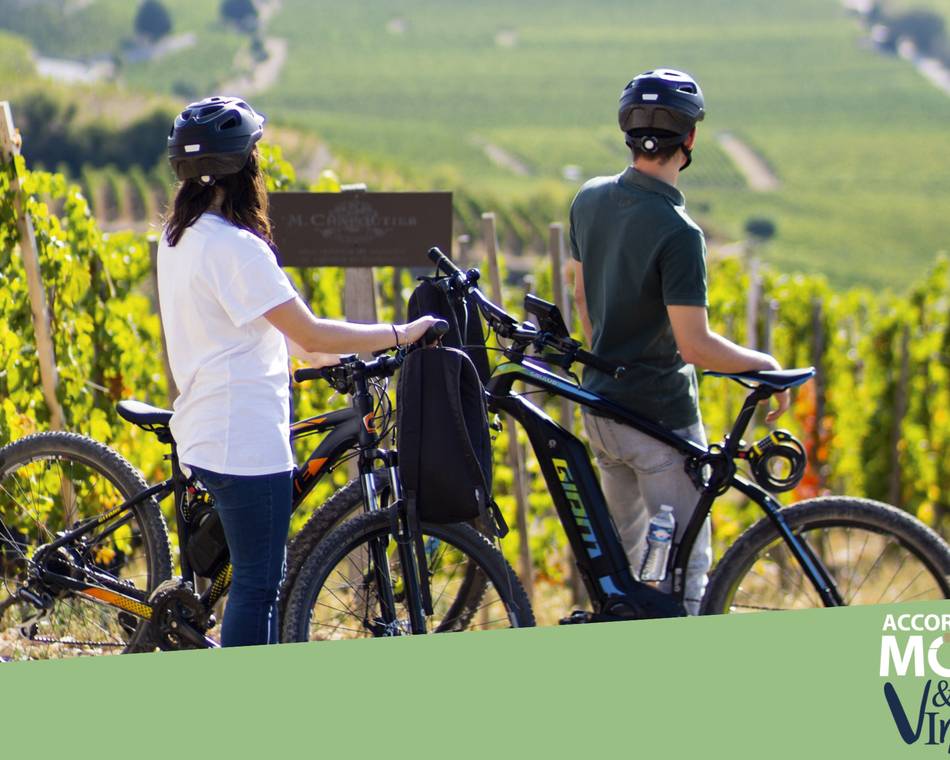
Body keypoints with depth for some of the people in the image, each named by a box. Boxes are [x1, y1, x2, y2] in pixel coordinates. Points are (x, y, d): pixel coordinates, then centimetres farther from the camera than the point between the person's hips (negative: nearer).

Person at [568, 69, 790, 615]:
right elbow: (694, 345, -24)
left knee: (625, 556, 22)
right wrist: (764, 364, -9)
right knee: (684, 567, -1)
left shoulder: (590, 199, 1)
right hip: (661, 416, -8)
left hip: (601, 406, 8)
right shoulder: (676, 232, -23)